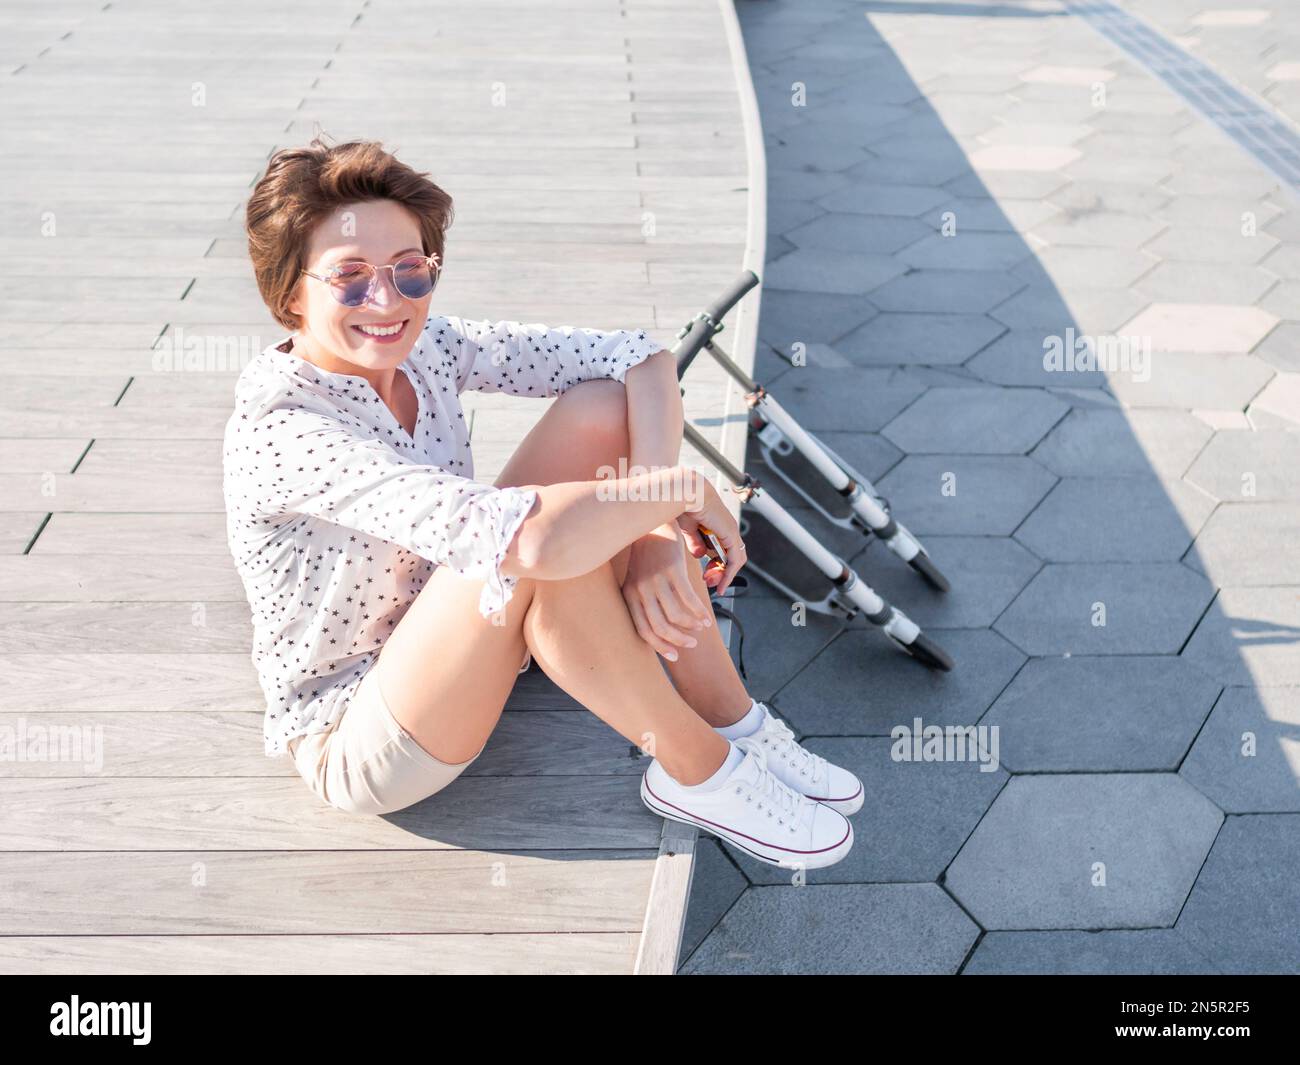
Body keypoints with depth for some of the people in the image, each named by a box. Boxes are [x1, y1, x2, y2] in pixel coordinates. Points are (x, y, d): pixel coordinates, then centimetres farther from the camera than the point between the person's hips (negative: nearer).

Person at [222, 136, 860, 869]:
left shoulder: (424, 346, -7)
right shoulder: (280, 430, -29)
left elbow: (642, 359, -11)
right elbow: (529, 537, -43)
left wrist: (655, 530, -25)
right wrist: (687, 488, -28)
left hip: (462, 665, 7)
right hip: (357, 749, -7)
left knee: (601, 409, -13)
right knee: (545, 545, -36)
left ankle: (734, 722, -8)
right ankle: (697, 773, -13)